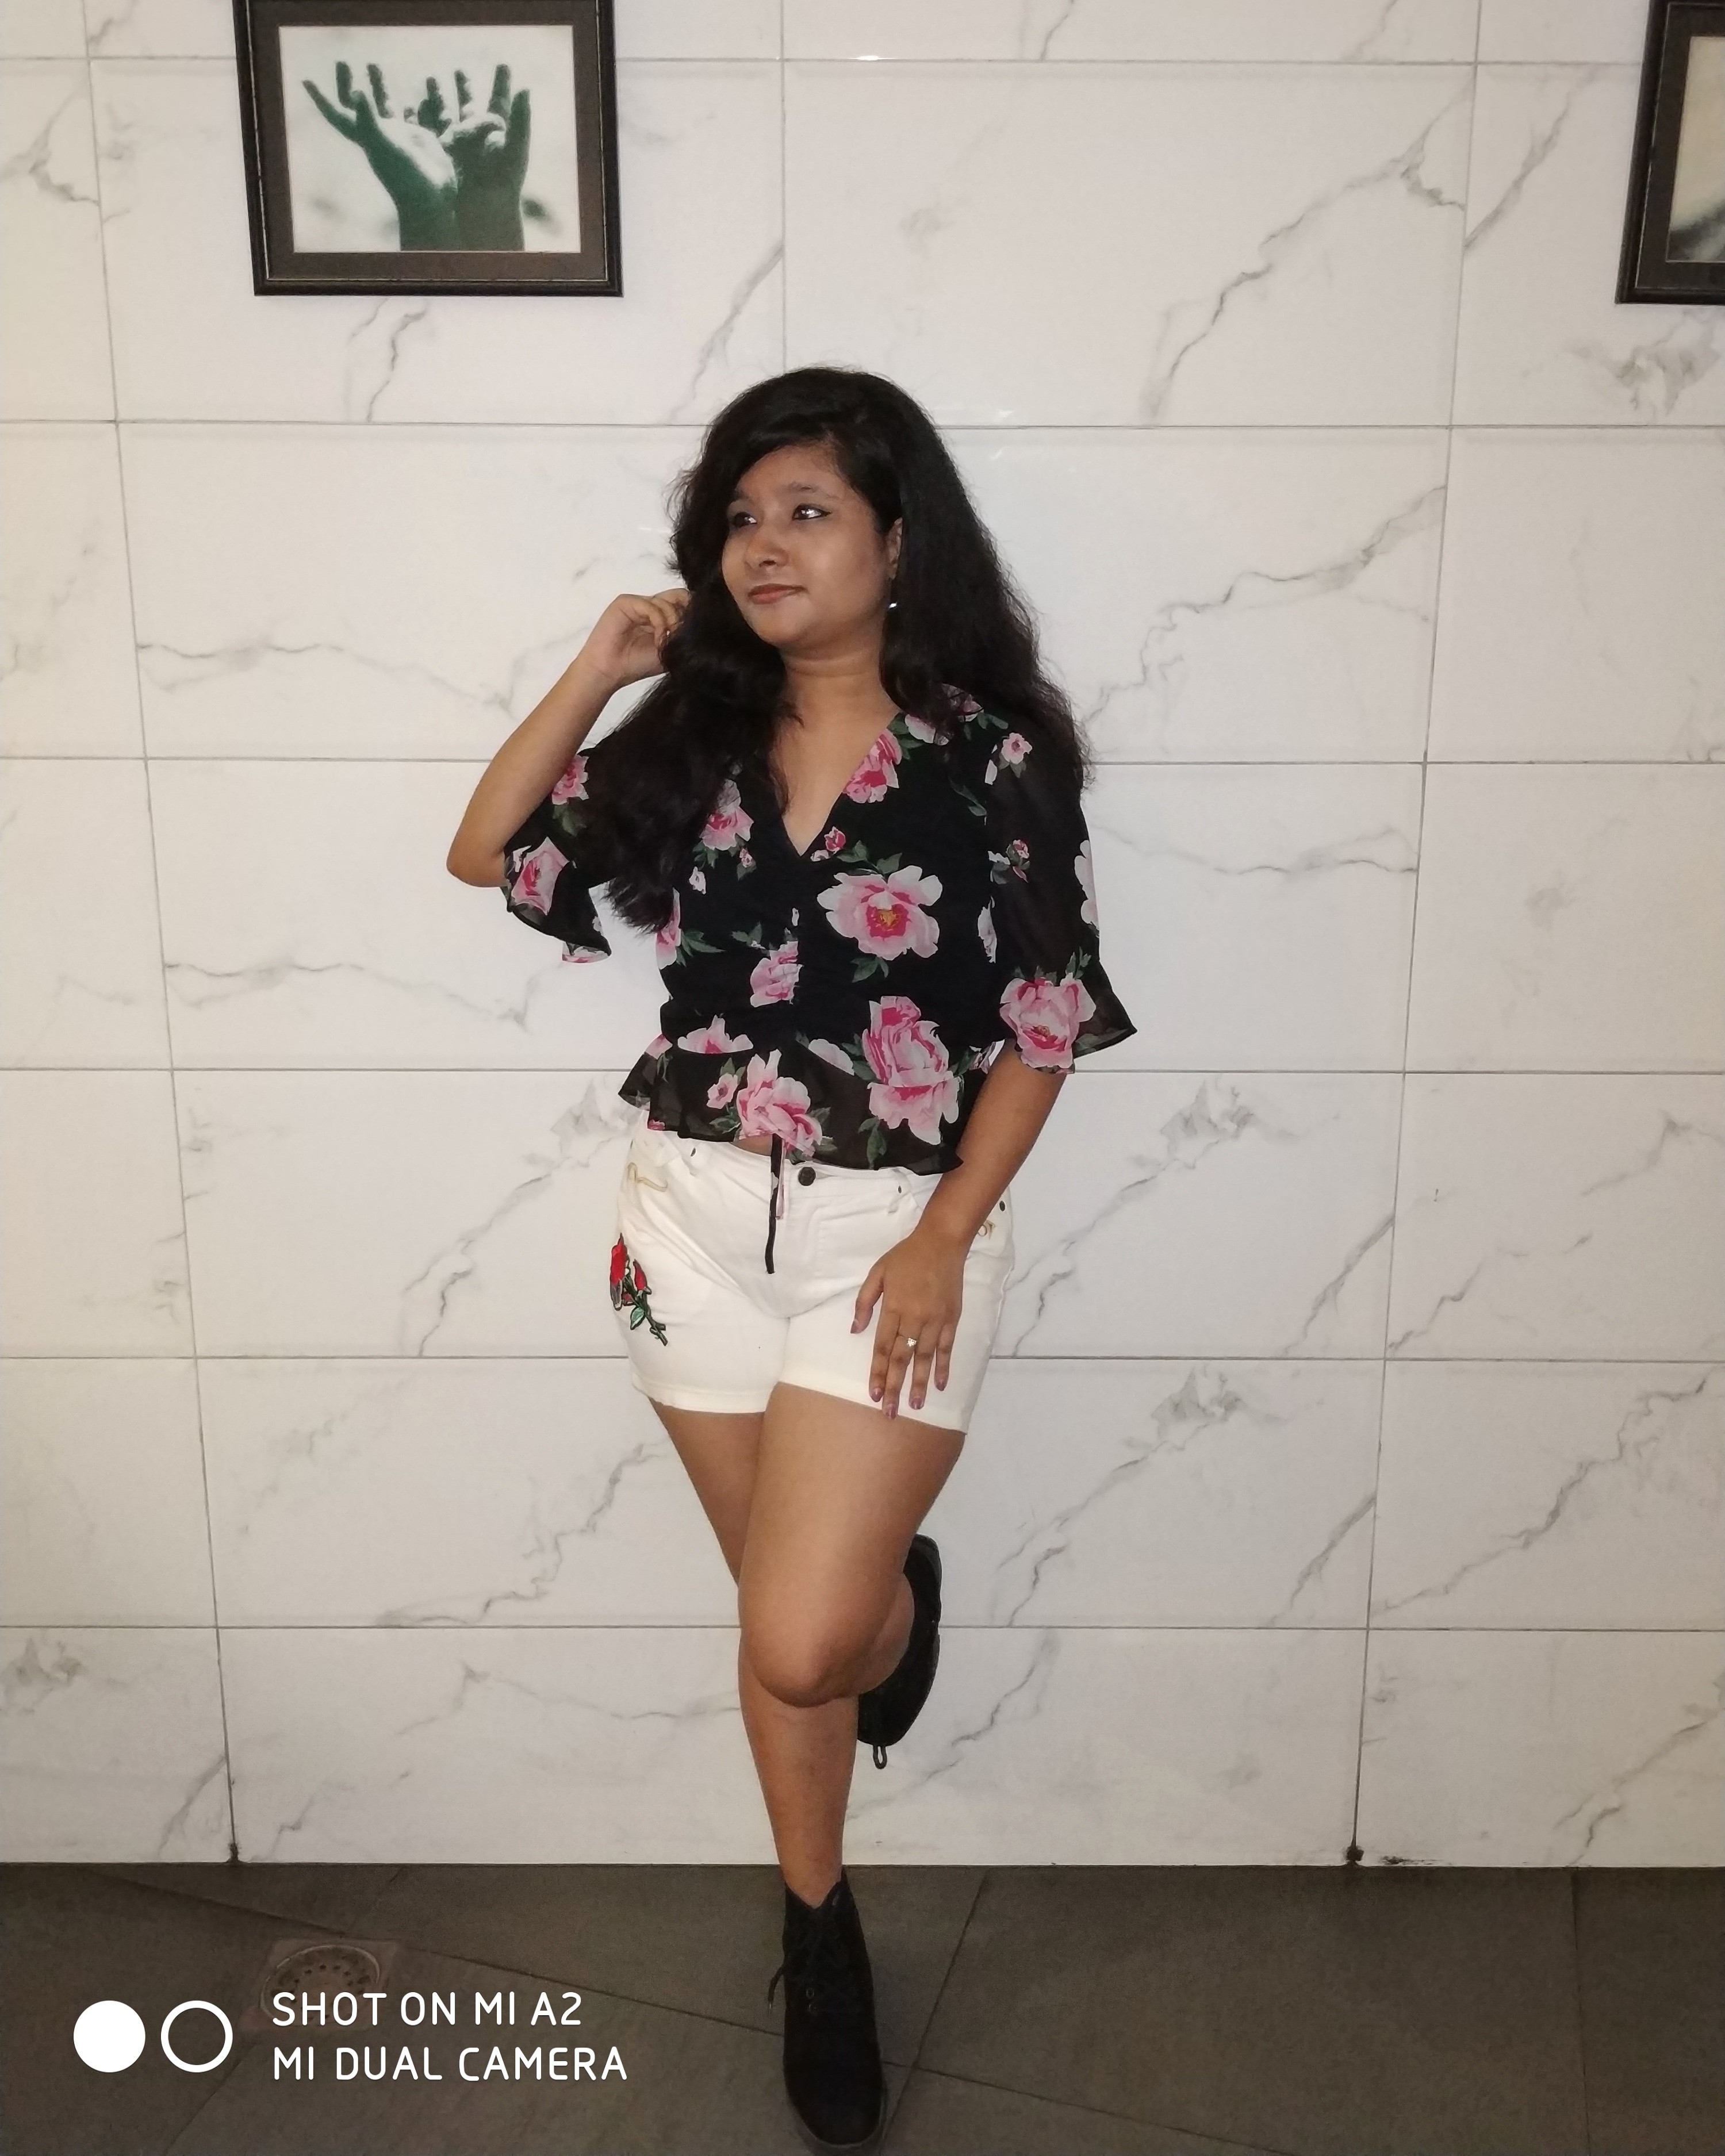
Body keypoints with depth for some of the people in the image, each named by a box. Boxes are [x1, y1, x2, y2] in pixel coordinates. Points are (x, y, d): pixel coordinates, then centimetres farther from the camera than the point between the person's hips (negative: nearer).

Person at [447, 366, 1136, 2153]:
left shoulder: (990, 755, -8)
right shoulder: (692, 739, 4)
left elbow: (1043, 1030, -6)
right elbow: (487, 857, 6)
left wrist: (943, 1241, -13)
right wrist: (597, 673, -2)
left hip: (895, 1231, -4)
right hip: (696, 1218, 4)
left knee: (802, 1644, -9)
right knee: (781, 1620, 15)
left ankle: (907, 1594, 29)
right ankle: (821, 1938, 37)